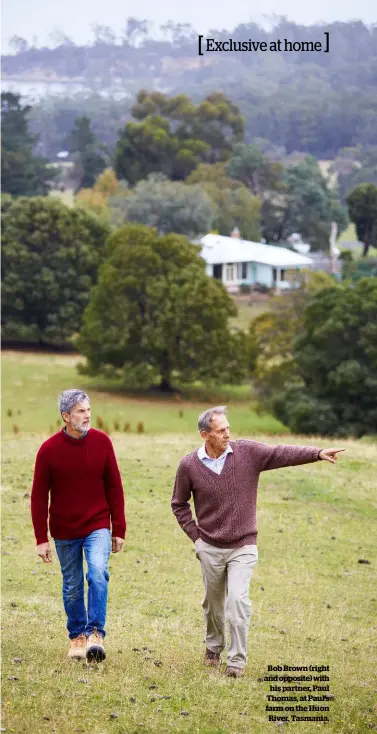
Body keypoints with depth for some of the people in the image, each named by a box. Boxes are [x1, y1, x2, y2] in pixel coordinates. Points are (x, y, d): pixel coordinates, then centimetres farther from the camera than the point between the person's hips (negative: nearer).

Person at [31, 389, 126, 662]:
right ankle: (77, 636, 27)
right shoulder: (49, 449, -11)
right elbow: (39, 496, -5)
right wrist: (41, 539, -7)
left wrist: (119, 530, 0)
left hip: (98, 526, 0)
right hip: (64, 532, 0)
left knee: (98, 573, -21)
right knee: (72, 587, 10)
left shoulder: (101, 442, -6)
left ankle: (95, 634, -17)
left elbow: (114, 488, 0)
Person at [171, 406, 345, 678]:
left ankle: (237, 660, -4)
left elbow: (283, 454, -18)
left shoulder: (248, 452, -8)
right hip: (210, 548, 1)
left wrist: (318, 453, -31)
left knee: (238, 600, -14)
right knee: (213, 603, 15)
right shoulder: (189, 466, -6)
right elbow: (179, 504, 7)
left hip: (243, 547, -1)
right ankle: (214, 648, 39)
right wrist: (195, 534, 0)